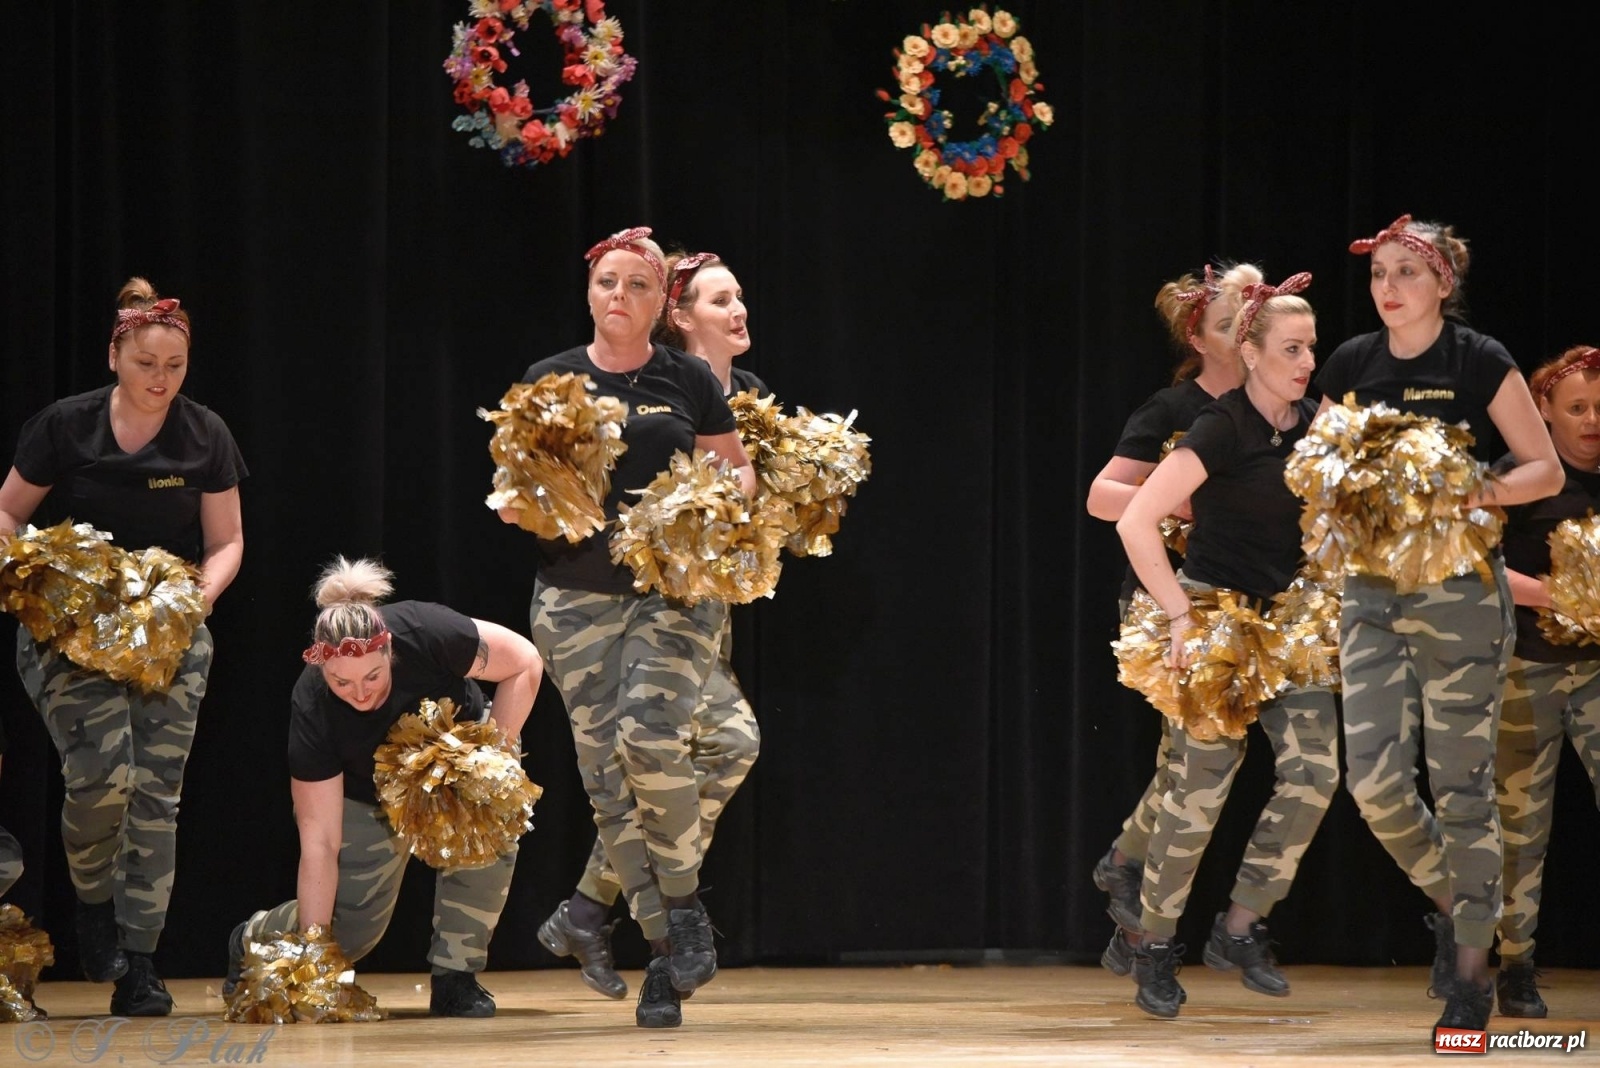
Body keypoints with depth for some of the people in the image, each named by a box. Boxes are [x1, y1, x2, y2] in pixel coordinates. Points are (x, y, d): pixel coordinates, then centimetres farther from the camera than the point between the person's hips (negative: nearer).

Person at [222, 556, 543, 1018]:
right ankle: (253, 942, 27)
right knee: (350, 931, -6)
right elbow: (319, 842, -31)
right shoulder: (312, 708, -35)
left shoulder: (428, 634, -37)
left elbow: (525, 663, -19)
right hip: (368, 794, -1)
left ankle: (455, 978, -17)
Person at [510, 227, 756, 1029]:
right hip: (579, 596, 2)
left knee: (649, 735, -23)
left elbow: (738, 470, 12)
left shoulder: (687, 380, 6)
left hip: (676, 588, -2)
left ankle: (685, 901, -1)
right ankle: (663, 953, 5)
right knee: (605, 775, -3)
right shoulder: (550, 382, 7)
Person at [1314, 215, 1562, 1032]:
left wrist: (1473, 492, -20)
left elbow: (1546, 470, -3)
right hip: (1372, 589, 4)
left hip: (1460, 590, -4)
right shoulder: (1350, 367, 8)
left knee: (1462, 781, -3)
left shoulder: (1481, 364, -4)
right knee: (1374, 775, -6)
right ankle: (1450, 903, 21)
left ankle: (1471, 966, 6)